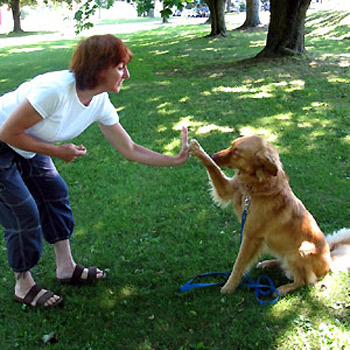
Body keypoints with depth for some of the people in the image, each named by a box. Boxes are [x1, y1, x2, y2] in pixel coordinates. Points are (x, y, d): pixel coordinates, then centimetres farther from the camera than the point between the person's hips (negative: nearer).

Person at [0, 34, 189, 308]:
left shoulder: (100, 104, -12)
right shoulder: (54, 89, -36)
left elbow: (129, 149, -4)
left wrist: (176, 160, -9)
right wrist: (56, 151, -20)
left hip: (28, 147, 8)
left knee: (54, 194, 10)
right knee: (23, 213, -3)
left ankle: (66, 267, 28)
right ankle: (23, 285, 19)